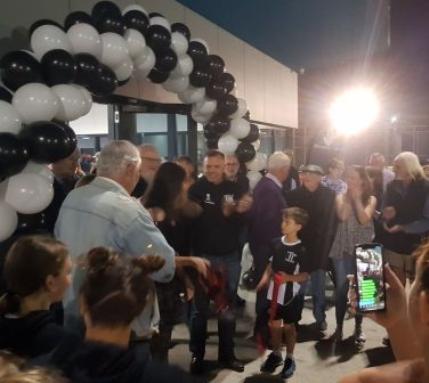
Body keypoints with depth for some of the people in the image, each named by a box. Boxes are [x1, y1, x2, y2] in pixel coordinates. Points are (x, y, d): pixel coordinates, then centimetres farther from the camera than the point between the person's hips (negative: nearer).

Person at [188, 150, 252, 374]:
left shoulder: (234, 189, 4)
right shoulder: (196, 189, -6)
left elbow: (243, 222, 3)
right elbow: (193, 219, -19)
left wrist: (242, 211, -18)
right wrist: (223, 212, -23)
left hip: (230, 256, 3)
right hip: (204, 256, -3)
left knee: (227, 308, 13)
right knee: (201, 308, 6)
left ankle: (227, 354, 26)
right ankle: (197, 355, 20)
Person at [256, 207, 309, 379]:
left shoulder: (301, 250, -16)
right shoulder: (276, 242, -2)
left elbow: (305, 275, -12)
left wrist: (289, 278, -28)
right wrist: (265, 278, -3)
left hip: (290, 294, -4)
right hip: (274, 291, 5)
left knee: (289, 326, 11)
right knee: (274, 324, 16)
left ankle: (289, 359, 29)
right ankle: (276, 354, 36)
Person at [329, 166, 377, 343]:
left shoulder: (370, 199, 2)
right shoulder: (341, 197, 3)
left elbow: (364, 219, -14)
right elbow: (343, 216, -15)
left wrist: (357, 199, -11)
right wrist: (349, 197, -11)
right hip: (343, 248, 0)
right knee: (341, 288, 2)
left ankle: (358, 327, 21)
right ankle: (339, 327, 13)